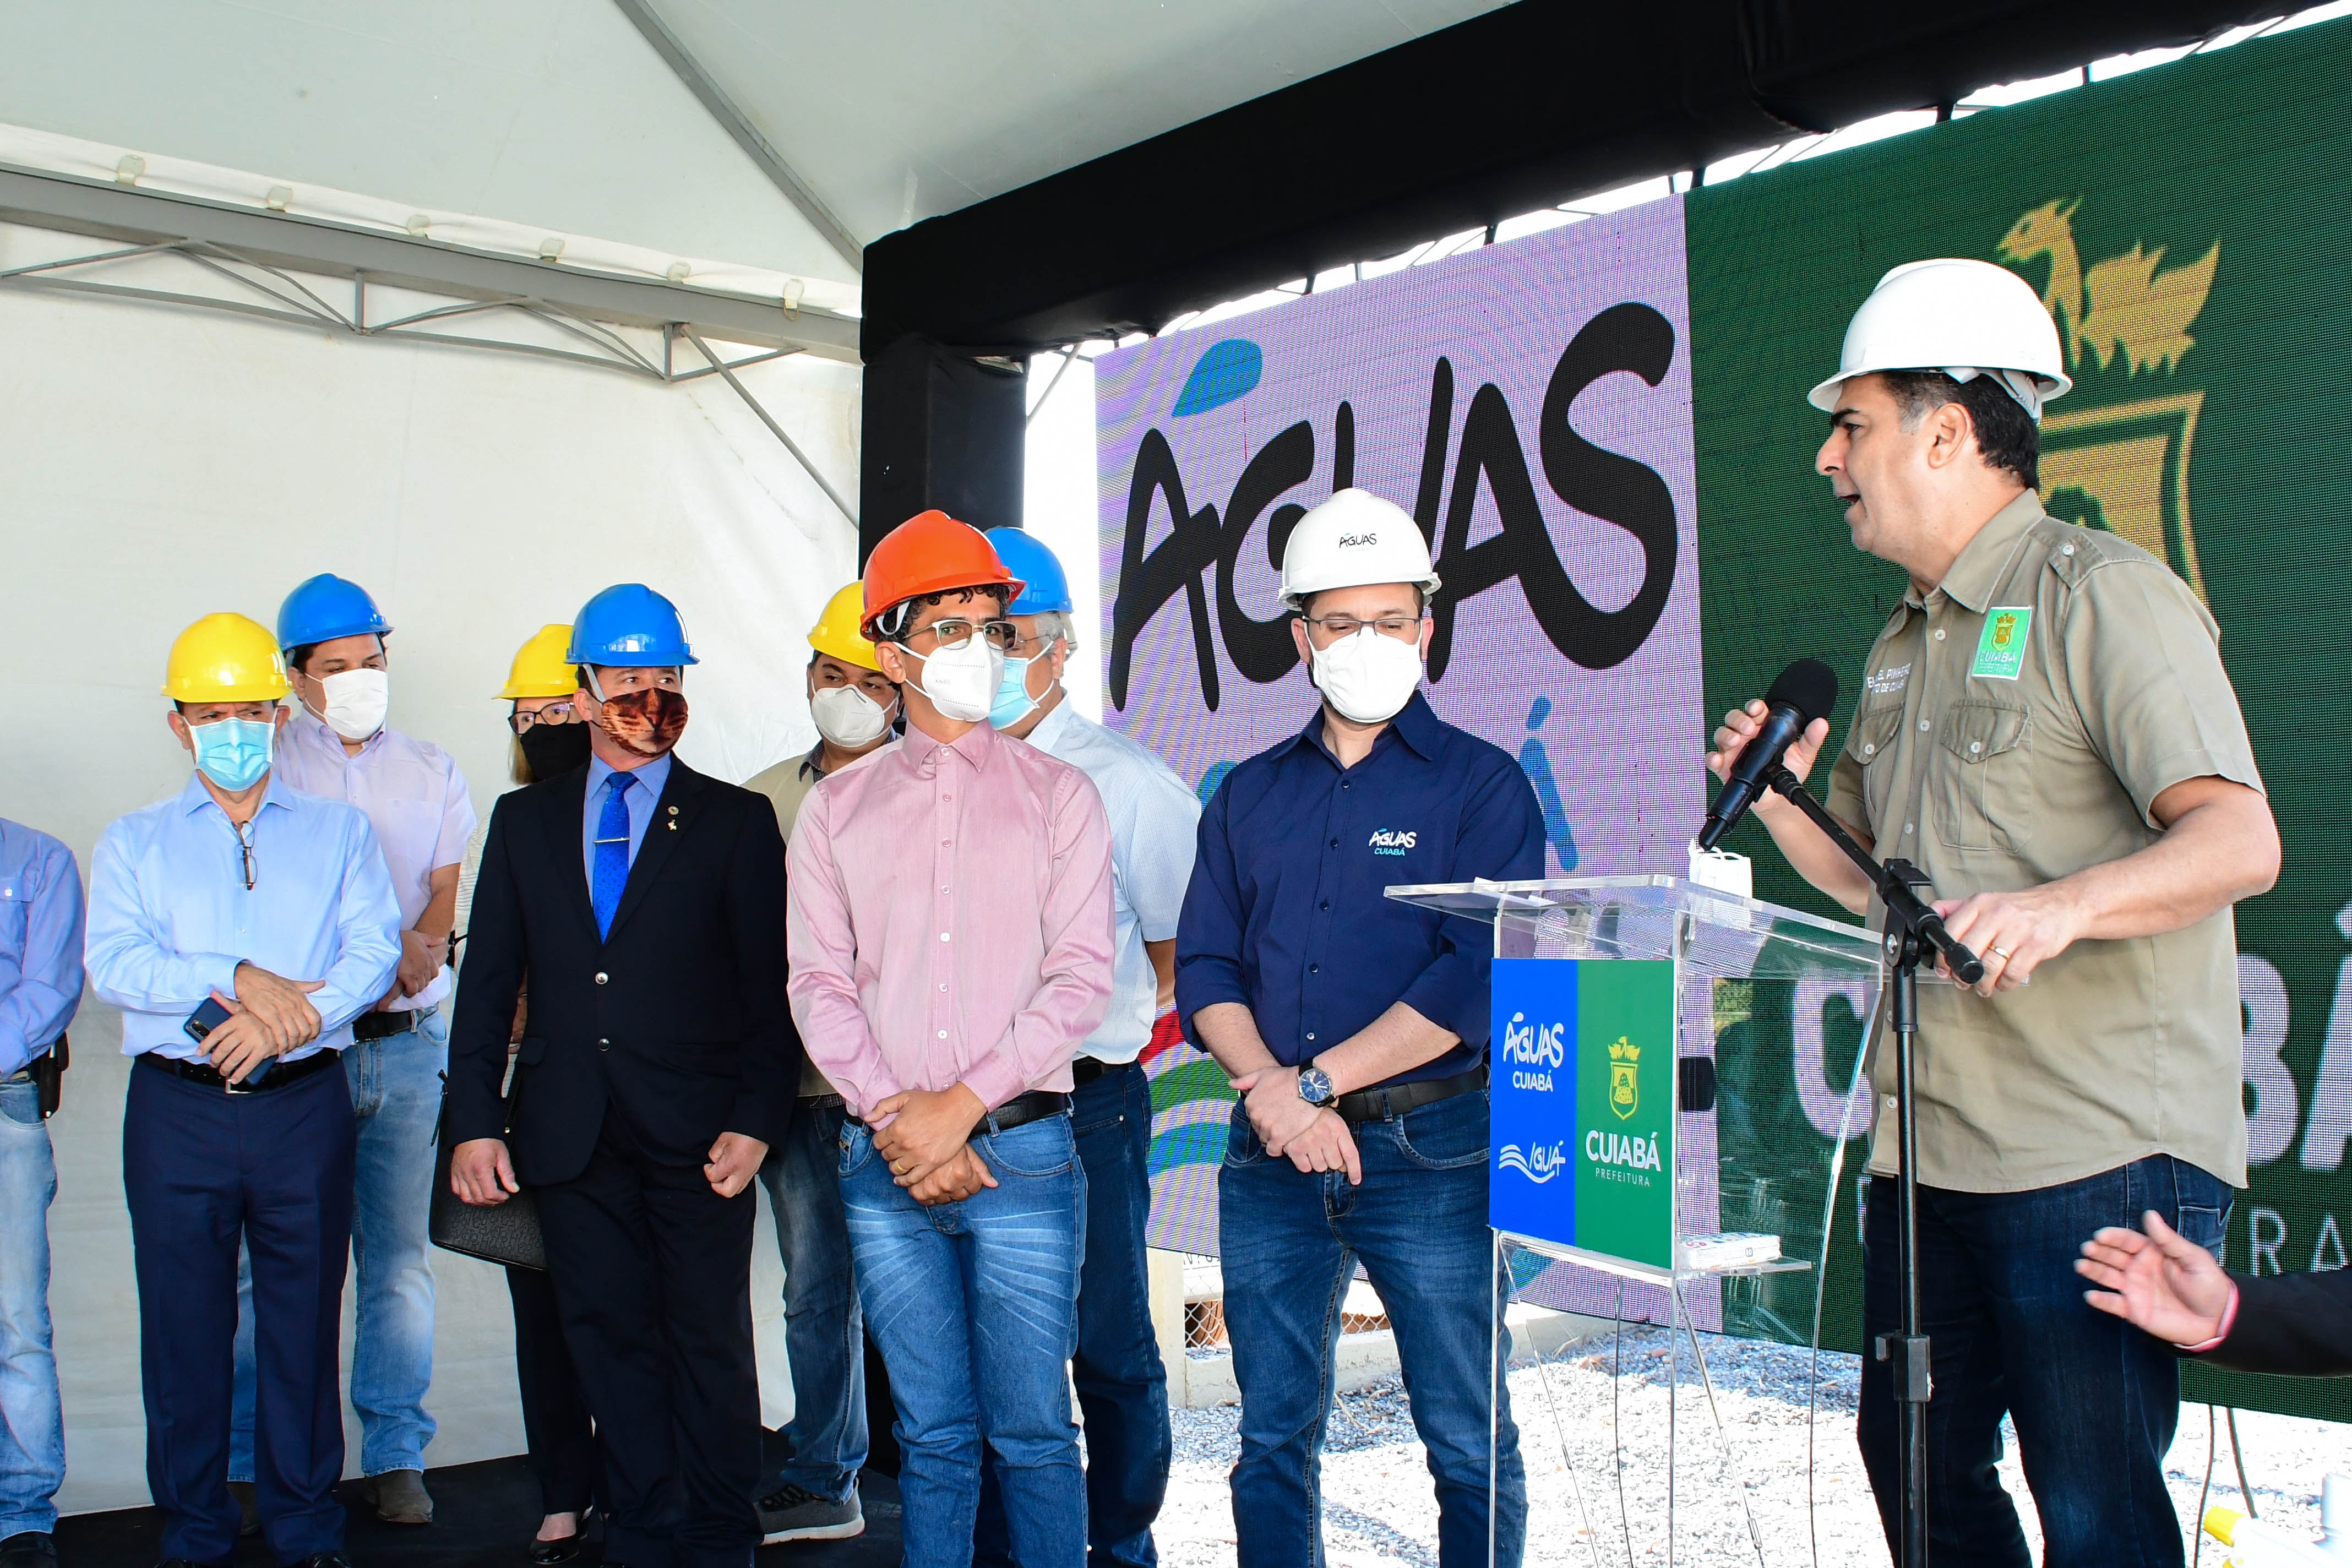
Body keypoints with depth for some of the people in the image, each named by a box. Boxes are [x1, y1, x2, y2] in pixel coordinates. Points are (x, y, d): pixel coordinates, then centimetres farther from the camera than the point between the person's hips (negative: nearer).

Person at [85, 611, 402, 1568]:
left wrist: (286, 1018, -16)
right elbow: (114, 966, -4)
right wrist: (238, 980, -16)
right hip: (177, 1109, 0)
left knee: (305, 1319, 4)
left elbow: (373, 954, -1)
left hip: (304, 1105, 0)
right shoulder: (134, 841, 12)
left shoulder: (338, 832, 12)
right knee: (184, 1325, 5)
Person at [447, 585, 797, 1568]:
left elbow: (770, 991, 0)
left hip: (696, 1138, -2)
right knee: (611, 1341, 9)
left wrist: (755, 1123, -9)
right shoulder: (525, 821, 13)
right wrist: (474, 1123, 2)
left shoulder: (736, 823, 5)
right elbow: (487, 984, 10)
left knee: (710, 1345, 4)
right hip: (572, 1142, 2)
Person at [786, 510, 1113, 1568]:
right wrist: (894, 1118, -9)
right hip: (883, 1163, 2)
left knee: (1031, 1431, 2)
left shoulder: (1056, 794, 4)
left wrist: (963, 1104, -12)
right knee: (932, 1433, 10)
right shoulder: (835, 807, 10)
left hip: (1022, 1151, -2)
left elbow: (1081, 979, -3)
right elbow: (818, 983, 4)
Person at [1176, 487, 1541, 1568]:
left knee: (1470, 1447, 2)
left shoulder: (1482, 784, 0)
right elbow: (1205, 971, 7)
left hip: (1432, 1151, -3)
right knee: (1273, 1438, 11)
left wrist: (1315, 1082, -13)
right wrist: (1273, 1090, -11)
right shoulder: (1248, 796, 13)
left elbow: (1479, 978, -10)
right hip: (1272, 1154, 4)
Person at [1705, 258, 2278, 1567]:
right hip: (1925, 1151, 8)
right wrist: (1781, 809, 5)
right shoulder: (1902, 650, 18)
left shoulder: (2106, 596, -8)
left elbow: (2240, 842, -19)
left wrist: (2060, 907, -36)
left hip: (2099, 1153, -8)